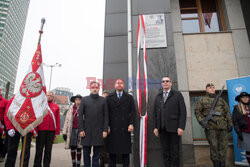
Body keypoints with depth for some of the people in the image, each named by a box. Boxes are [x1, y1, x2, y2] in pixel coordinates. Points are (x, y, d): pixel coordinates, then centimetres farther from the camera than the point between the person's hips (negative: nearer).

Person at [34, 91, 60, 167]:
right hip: (41, 130, -1)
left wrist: (57, 132, 1)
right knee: (39, 149, 7)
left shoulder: (56, 107, 8)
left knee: (48, 149, 9)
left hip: (51, 131, 1)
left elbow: (58, 120, 6)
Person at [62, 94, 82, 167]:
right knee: (72, 147, 4)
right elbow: (67, 120, 8)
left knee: (79, 148, 4)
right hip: (72, 130, 2)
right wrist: (64, 132, 5)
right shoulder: (71, 108, 8)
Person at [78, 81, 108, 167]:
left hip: (99, 131, 0)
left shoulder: (103, 100, 6)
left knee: (97, 154, 8)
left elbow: (106, 116, 4)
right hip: (87, 131, 0)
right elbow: (80, 115, 4)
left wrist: (105, 130, -4)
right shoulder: (84, 99, 7)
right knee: (86, 154, 9)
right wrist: (81, 129, -4)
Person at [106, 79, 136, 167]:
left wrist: (131, 124, -6)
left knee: (126, 150, 6)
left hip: (125, 128, 0)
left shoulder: (129, 97, 9)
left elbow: (133, 112, 5)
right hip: (113, 128, 0)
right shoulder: (109, 97, 7)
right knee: (112, 151, 6)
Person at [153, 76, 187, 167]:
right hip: (162, 129, 3)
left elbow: (183, 112, -2)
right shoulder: (158, 96, 14)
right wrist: (155, 127, 5)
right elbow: (155, 113, 13)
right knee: (165, 152, 7)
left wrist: (181, 127, -10)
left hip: (174, 128, -3)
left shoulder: (177, 94, 4)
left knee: (175, 152, 4)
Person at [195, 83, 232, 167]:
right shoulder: (202, 100, 9)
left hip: (222, 126, 3)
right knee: (214, 146, -1)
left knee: (223, 146, 5)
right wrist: (202, 121, -9)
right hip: (210, 127, -3)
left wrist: (230, 124, 9)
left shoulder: (221, 100, 18)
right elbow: (197, 111, 4)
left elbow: (227, 112, 16)